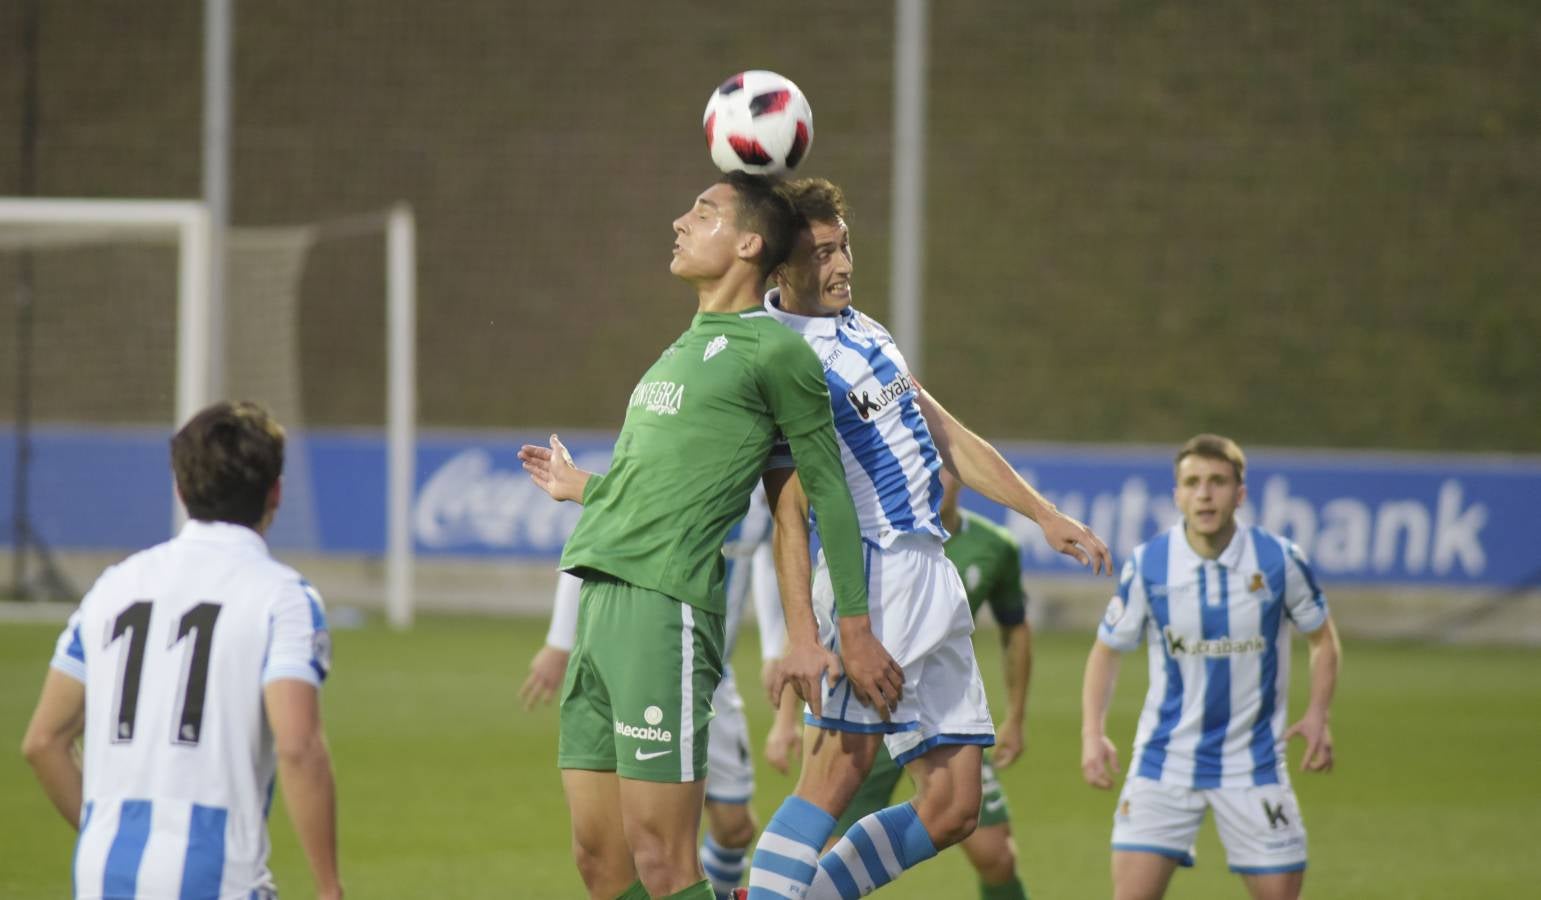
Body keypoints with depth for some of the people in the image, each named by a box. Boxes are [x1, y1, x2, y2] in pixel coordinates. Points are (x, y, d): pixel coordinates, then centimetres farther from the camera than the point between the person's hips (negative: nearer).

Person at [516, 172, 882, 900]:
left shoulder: (772, 352, -2)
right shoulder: (682, 349, 22)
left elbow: (826, 492, 0)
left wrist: (854, 629, -1)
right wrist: (585, 489, 42)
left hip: (667, 609, -9)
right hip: (599, 600, 9)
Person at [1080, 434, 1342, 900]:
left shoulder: (1279, 560, -9)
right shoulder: (1147, 565, -8)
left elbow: (1323, 640, 6)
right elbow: (1107, 649, 5)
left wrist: (1317, 716, -9)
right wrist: (1092, 734, -7)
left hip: (1254, 761, 0)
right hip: (1165, 758, 0)